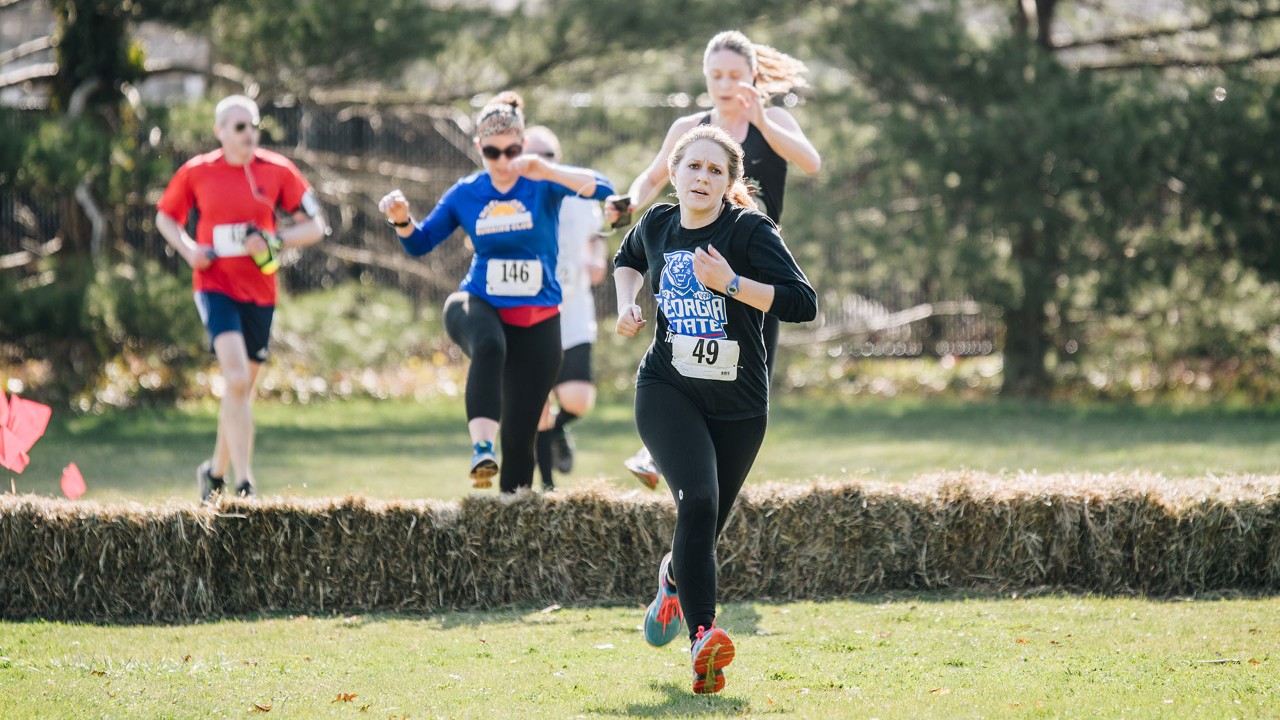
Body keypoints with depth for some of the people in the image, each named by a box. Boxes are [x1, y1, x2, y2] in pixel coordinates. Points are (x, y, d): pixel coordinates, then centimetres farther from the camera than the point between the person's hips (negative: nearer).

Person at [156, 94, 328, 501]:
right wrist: (189, 250, -5)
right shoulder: (196, 173, 0)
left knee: (242, 388, 11)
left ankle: (216, 471, 34)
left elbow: (315, 226, 3)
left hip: (259, 293, 3)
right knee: (237, 379, -21)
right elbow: (165, 217, 14)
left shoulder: (277, 171, 1)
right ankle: (245, 486, -24)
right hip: (215, 286, -3)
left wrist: (274, 242, -14)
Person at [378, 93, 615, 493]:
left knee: (520, 435, 1)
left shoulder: (543, 184, -5)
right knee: (490, 346, -39)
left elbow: (603, 189, -21)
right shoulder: (465, 193, 4)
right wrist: (402, 219, -9)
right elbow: (420, 243, 12)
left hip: (538, 320, 0)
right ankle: (482, 448, -46)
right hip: (479, 306, 0)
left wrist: (547, 172, -34)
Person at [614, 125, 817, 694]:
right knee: (698, 499, -26)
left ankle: (674, 580, 50)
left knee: (706, 527, 12)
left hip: (738, 402, 0)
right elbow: (628, 259, 29)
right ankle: (702, 637, -29)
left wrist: (731, 283, -26)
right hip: (667, 390, 0)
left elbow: (803, 304, -19)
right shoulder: (658, 225, 3)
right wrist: (626, 304, 10)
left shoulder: (750, 230, -10)